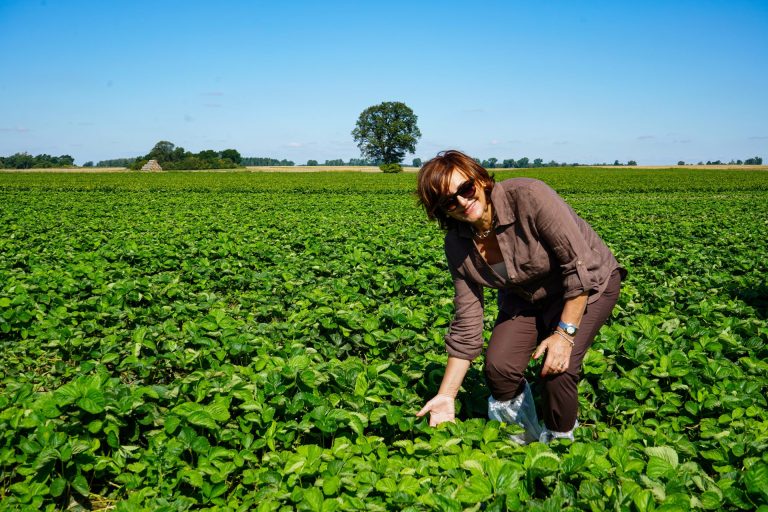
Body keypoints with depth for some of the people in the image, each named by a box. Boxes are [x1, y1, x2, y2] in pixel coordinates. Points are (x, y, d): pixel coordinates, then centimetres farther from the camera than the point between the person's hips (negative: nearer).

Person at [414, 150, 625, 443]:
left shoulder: (527, 197, -32)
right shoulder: (458, 244, -16)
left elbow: (581, 265, -27)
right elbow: (466, 324, -12)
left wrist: (565, 332, -28)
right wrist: (446, 396, -13)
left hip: (589, 282, -4)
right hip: (526, 296, 4)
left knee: (557, 370, -23)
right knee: (499, 366, -16)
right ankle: (524, 432, 15)